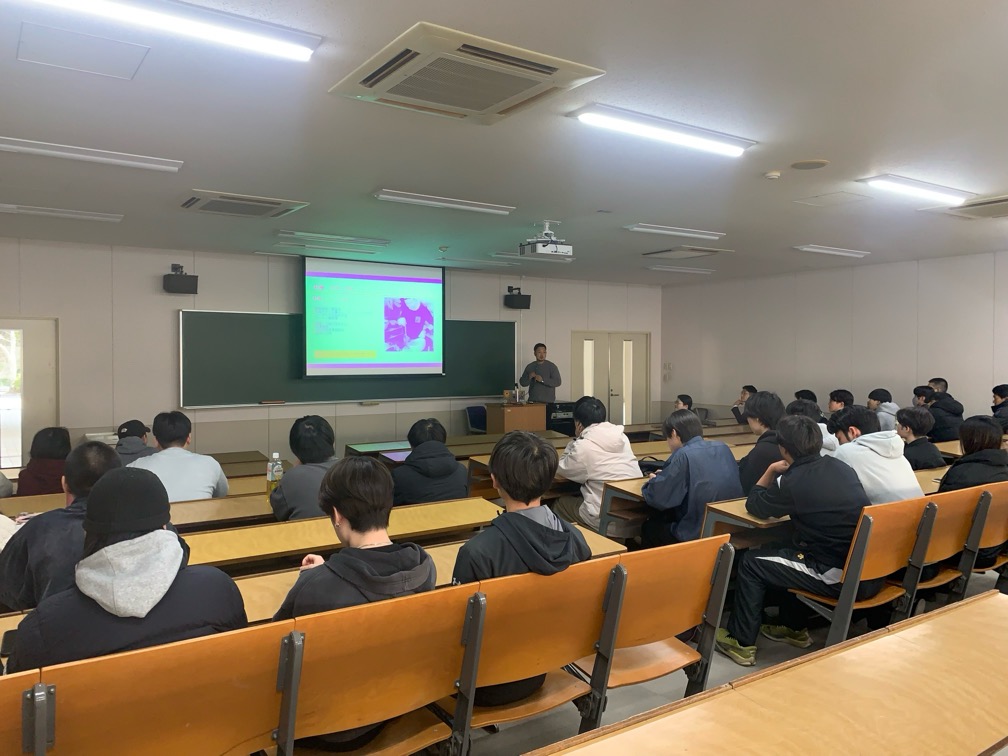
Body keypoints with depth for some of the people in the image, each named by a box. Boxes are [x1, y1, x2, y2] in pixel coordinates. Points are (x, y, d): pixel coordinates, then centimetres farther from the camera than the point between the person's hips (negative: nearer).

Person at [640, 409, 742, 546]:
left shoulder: (684, 455, -16)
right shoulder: (723, 447, 6)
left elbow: (658, 498, -16)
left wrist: (655, 480, 6)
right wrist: (666, 475, 18)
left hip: (697, 534, -7)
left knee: (649, 527, 21)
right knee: (662, 519, 28)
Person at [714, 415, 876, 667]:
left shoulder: (793, 481, -15)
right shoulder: (841, 467, 5)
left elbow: (754, 505, 2)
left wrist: (771, 471, 11)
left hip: (844, 579, -8)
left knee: (752, 562, 7)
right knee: (789, 549, 29)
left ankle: (741, 643, 16)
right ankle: (794, 627, 39)